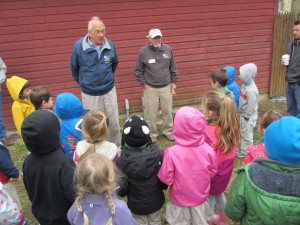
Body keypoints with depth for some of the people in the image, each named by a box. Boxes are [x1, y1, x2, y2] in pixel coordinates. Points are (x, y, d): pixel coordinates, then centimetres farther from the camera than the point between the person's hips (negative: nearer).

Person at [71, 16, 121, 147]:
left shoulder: (110, 45, -6)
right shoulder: (79, 46, -13)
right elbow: (74, 68, 3)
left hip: (109, 92, 2)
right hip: (89, 94, -2)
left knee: (114, 123, 10)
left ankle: (117, 148, 30)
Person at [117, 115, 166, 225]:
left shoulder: (122, 161, -28)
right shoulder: (159, 154, -25)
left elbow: (121, 189, -17)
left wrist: (124, 192, 6)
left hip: (136, 205, -1)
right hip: (156, 201, 1)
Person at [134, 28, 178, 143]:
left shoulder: (168, 49, 1)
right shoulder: (143, 51, -7)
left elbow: (173, 68, 10)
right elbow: (138, 71, 0)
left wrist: (173, 82, 9)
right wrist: (143, 84, -2)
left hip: (166, 87, 3)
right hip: (150, 88, -2)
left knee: (167, 111, 11)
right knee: (151, 113, 3)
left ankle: (168, 131, 29)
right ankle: (152, 134, 19)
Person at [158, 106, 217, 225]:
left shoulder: (172, 153, -32)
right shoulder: (208, 150, -23)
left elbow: (166, 178, -20)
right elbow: (212, 172, -6)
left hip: (180, 199, -2)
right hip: (200, 197, 2)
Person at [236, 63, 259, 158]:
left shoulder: (251, 90, -29)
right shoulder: (245, 85, 1)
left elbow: (251, 106, -25)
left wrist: (247, 117, -18)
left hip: (248, 117, -9)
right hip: (243, 114, 9)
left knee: (247, 134, 7)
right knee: (243, 133, 22)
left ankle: (246, 151, 23)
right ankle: (242, 148, 38)